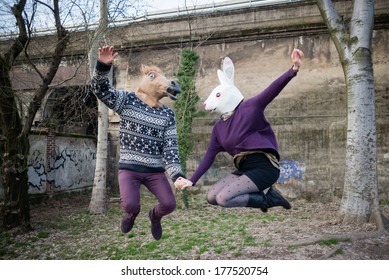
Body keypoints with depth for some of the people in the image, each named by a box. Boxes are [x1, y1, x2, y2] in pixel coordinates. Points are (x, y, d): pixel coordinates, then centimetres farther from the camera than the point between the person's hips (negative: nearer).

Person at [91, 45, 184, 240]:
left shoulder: (167, 115, 0)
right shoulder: (127, 100, -2)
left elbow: (171, 148, -4)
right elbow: (101, 90, -16)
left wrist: (177, 175, -16)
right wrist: (103, 65, -35)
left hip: (155, 170, 2)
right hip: (129, 168, -1)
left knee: (169, 204, -13)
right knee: (130, 205, -22)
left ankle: (155, 216, 27)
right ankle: (132, 212, 20)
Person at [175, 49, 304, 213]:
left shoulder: (249, 108, -8)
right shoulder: (218, 128, 11)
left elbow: (271, 91, -23)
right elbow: (209, 156, 13)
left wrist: (293, 70, -39)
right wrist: (191, 181, 8)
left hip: (264, 167, -8)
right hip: (245, 169, 8)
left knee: (223, 198, -19)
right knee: (212, 197, 3)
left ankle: (268, 198, 2)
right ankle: (261, 194, 9)